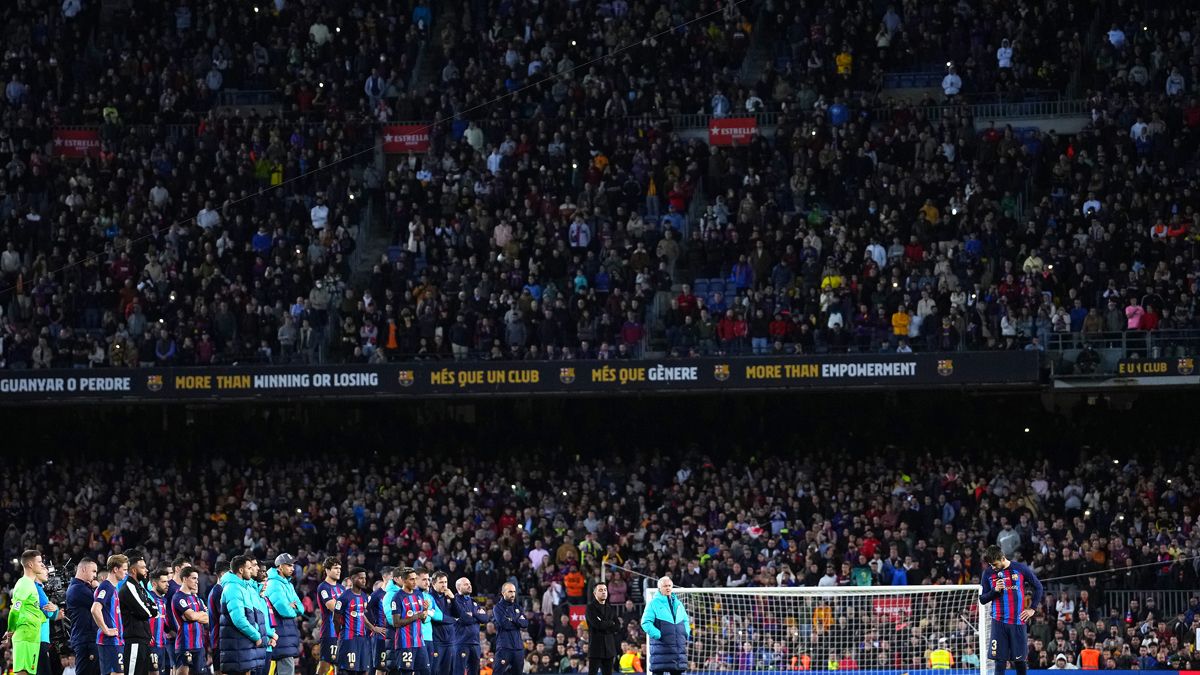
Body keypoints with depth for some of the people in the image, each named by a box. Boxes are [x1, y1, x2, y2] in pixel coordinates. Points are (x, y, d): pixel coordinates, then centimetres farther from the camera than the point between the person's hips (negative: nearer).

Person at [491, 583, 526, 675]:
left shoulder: (517, 607, 17)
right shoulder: (498, 608, -1)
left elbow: (525, 623, 5)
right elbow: (504, 623, -15)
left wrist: (512, 620, -6)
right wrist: (518, 622, -2)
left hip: (518, 646, 6)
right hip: (504, 647, -6)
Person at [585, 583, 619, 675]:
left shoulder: (611, 609, 16)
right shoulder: (591, 607, -2)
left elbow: (617, 628, 8)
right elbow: (597, 624, -16)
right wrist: (611, 624, -2)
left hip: (609, 647, 6)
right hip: (596, 647, -6)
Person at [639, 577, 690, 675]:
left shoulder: (678, 604, 16)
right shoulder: (653, 604, -2)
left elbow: (686, 620, 26)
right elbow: (646, 623, -8)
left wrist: (686, 633, 8)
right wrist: (657, 635, -18)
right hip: (660, 644, -5)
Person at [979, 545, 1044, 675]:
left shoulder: (1021, 569, 0)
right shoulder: (988, 573, 4)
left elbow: (1038, 587, 10)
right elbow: (982, 599, 6)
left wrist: (1032, 609, 3)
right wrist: (995, 590, -12)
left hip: (1018, 622, -1)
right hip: (999, 623, 1)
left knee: (1020, 659, 4)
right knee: (1000, 660, -4)